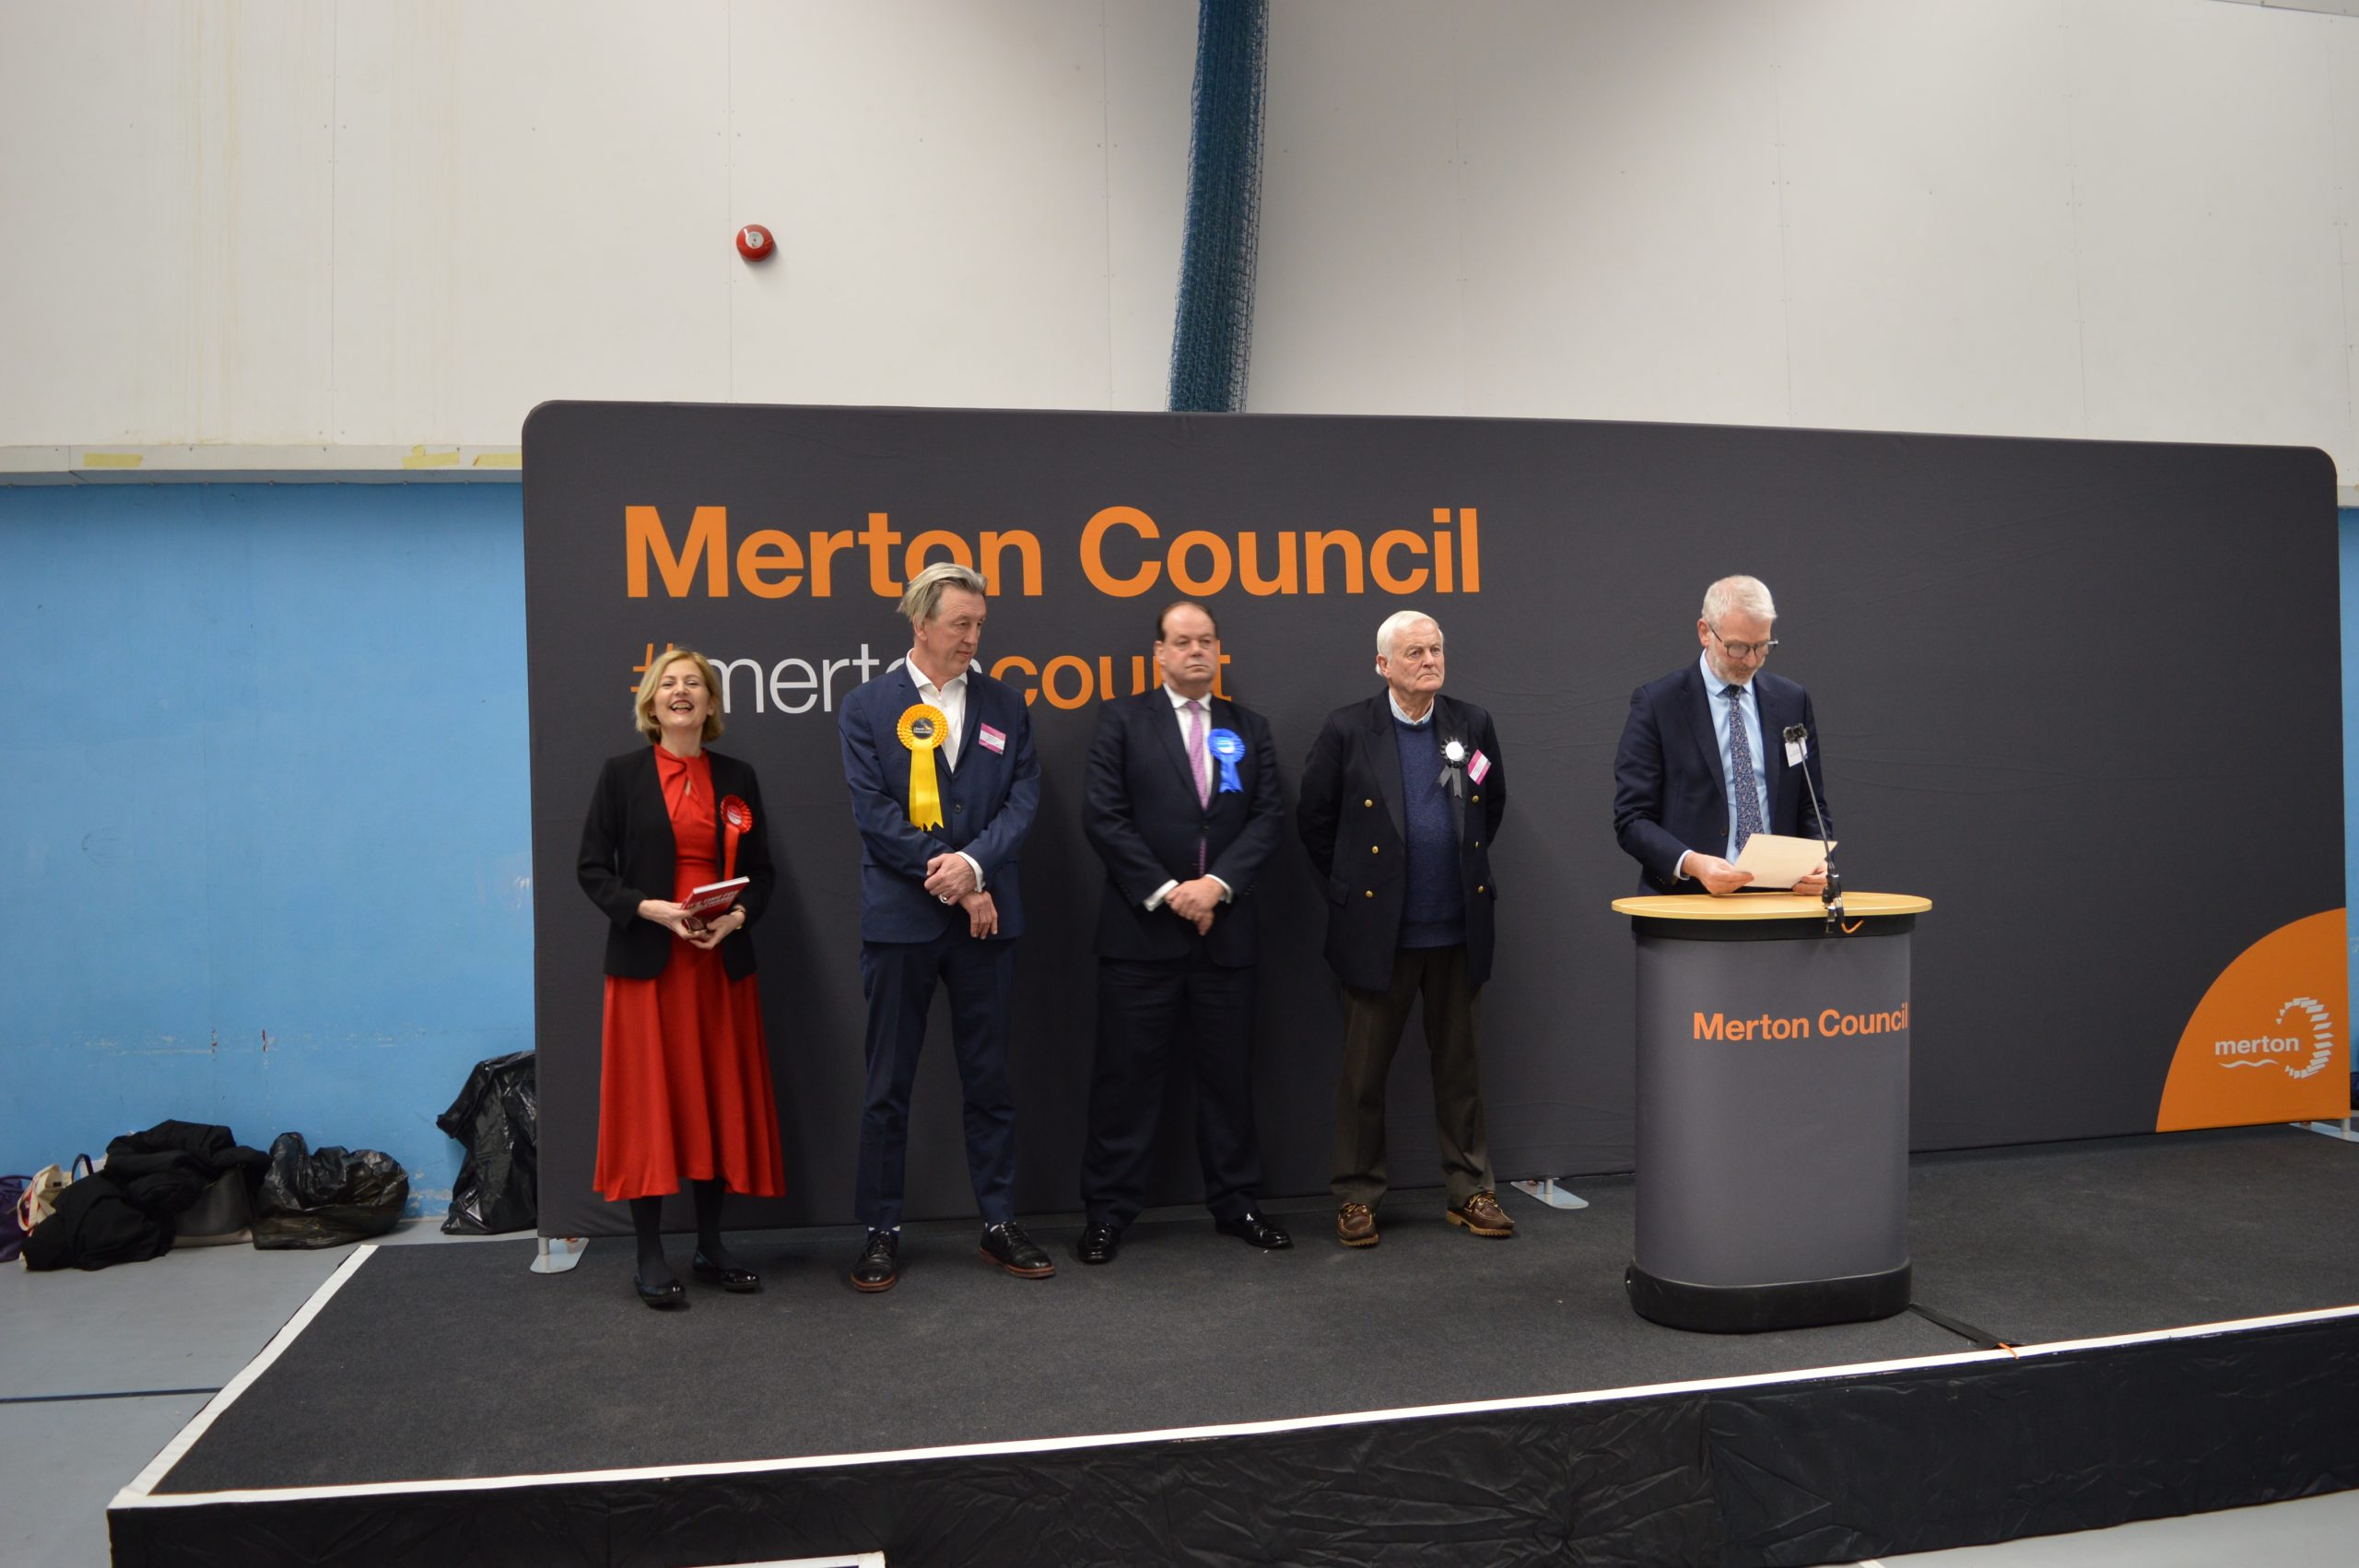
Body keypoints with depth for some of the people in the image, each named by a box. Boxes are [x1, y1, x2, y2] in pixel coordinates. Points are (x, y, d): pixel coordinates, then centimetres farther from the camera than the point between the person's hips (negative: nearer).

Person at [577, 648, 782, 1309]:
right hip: (647, 962, -3)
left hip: (722, 962, 3)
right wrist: (648, 907, -16)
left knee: (720, 1101, 6)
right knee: (649, 1105, -1)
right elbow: (593, 868, -1)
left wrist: (739, 915, -9)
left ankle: (710, 1247, 18)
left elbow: (761, 870, 11)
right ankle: (651, 1258, 8)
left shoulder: (736, 778, 10)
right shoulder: (622, 773, 1)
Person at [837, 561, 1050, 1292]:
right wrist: (954, 885, -12)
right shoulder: (867, 707, 0)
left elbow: (1023, 795, 1)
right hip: (899, 919, -2)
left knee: (989, 1077, 10)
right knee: (888, 1083, 5)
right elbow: (874, 813, -8)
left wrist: (976, 864, -17)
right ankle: (882, 1231, 16)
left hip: (985, 916, 2)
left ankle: (999, 1222, 20)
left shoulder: (1003, 704, 8)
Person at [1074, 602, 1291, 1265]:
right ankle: (1107, 1211, 12)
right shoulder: (1123, 719, 2)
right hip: (1140, 929, -3)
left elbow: (1269, 817, 2)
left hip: (1226, 930, 3)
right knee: (1125, 1075, 2)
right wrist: (1165, 892, -12)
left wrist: (1217, 883, -12)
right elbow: (1104, 816, -7)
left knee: (1229, 1074, 10)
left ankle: (1234, 1203, 22)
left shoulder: (1249, 728, 12)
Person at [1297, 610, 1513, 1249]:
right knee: (1363, 1070, 4)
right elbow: (1314, 819, 4)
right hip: (1376, 929, -3)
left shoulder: (1473, 725, 6)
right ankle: (1357, 1195, 16)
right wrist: (1349, 885, 6)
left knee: (1461, 1065, 11)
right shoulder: (1348, 730, -3)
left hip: (1457, 932, 3)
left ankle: (1470, 1189, 22)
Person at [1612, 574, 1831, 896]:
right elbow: (1631, 818, -4)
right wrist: (1691, 864, -19)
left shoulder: (1792, 701, 12)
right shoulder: (1656, 703, -1)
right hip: (1687, 900, -4)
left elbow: (1810, 806, 17)